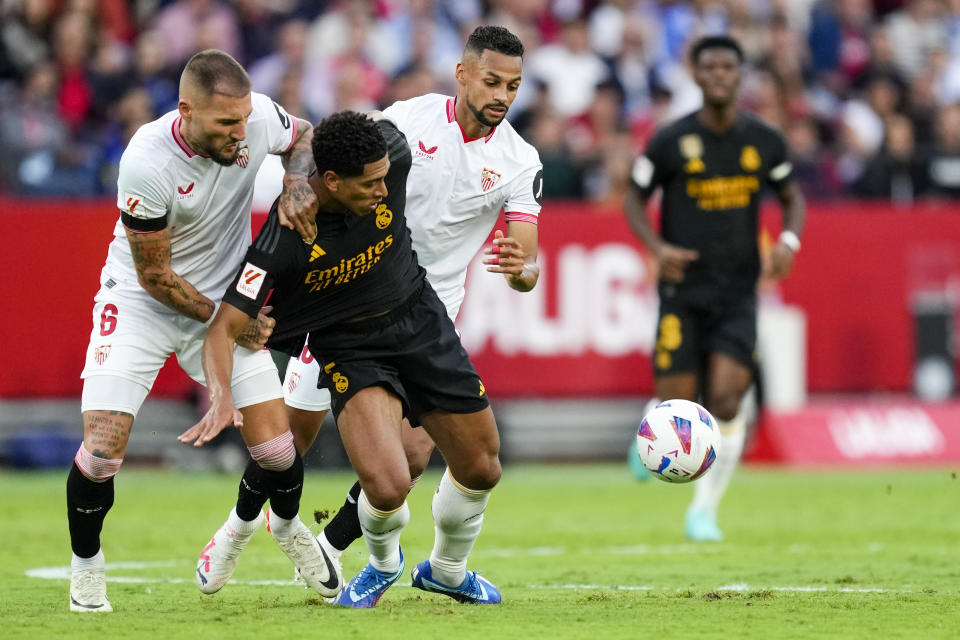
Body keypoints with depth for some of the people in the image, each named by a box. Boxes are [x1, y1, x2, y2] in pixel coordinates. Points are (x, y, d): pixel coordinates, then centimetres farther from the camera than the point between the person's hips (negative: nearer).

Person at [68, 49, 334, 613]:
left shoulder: (257, 117, -20)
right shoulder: (146, 164, -32)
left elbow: (305, 137, 7)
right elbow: (155, 276, -19)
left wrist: (297, 186, -14)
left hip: (226, 299, 4)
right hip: (141, 303, -4)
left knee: (277, 450, -4)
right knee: (102, 450, -16)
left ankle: (288, 526, 31)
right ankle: (86, 565, 13)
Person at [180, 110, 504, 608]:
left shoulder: (392, 152, -22)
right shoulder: (285, 238, -31)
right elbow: (225, 327, -27)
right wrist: (223, 397, -44)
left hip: (418, 320, 5)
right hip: (349, 348, -4)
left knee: (481, 470, 11)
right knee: (387, 487, -23)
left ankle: (448, 570, 43)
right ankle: (382, 563, 14)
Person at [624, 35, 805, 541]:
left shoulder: (764, 141, 3)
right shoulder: (670, 141, -5)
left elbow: (791, 198, 16)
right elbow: (635, 200, 5)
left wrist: (789, 240, -4)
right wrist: (658, 247, -13)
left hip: (738, 291, 1)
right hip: (683, 290, -1)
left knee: (725, 400, -14)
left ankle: (703, 510, 3)